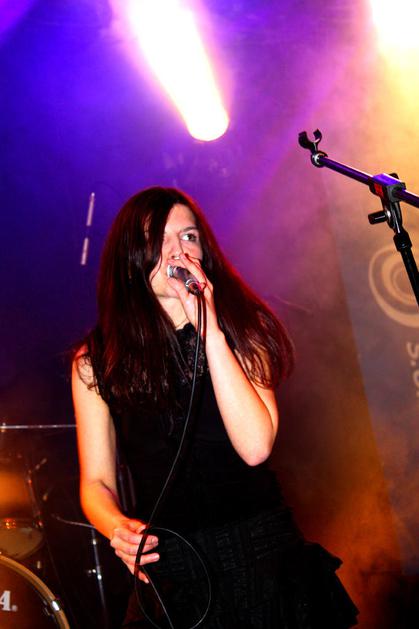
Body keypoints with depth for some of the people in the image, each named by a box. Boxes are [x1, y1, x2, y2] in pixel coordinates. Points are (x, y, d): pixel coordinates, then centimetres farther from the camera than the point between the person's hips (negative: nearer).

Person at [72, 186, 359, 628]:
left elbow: (255, 447, -17)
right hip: (167, 571, 0)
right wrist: (118, 527, -21)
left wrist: (209, 328, -19)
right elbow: (96, 481, 1)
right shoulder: (96, 361, -2)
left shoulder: (240, 330, -2)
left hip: (262, 556, 1)